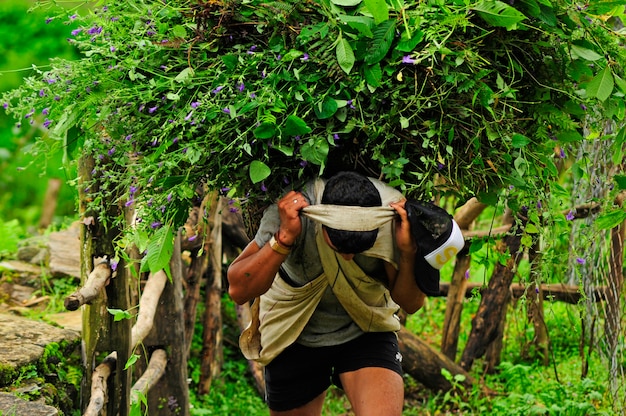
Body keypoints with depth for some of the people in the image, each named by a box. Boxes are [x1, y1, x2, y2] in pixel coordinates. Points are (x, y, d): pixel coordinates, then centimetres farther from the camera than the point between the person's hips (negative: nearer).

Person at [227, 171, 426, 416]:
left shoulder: (394, 218, -25)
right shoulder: (291, 211, -30)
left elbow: (411, 304, -15)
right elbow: (239, 291, -31)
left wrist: (408, 252, -33)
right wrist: (284, 237, -43)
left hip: (366, 331, 0)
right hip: (294, 339, 0)